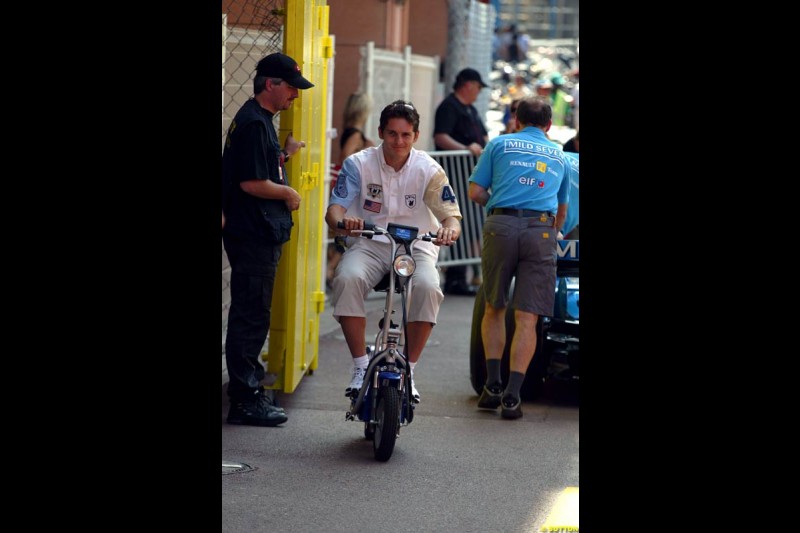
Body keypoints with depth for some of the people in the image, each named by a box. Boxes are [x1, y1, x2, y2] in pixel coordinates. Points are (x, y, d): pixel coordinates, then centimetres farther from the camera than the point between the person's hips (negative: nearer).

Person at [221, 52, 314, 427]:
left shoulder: (260, 120, 16)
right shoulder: (254, 122, -17)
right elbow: (251, 183, -22)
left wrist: (284, 155, 12)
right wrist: (288, 193, -9)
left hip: (260, 236, 11)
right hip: (254, 237, -11)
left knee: (252, 316, 17)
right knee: (251, 316, -6)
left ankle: (249, 392, 26)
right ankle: (246, 401, -2)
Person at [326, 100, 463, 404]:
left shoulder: (429, 170, -6)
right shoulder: (359, 164, -4)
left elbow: (451, 214, -10)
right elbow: (335, 208, -10)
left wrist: (449, 230, -36)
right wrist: (342, 222, -36)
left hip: (416, 246, 0)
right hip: (369, 244, 0)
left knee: (428, 287, -32)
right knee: (347, 279, -33)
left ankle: (407, 370, -14)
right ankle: (361, 366, -19)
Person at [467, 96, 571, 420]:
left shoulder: (499, 144, 16)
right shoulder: (559, 156, 24)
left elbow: (475, 192, 10)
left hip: (502, 226, 0)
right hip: (542, 230, 1)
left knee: (493, 309, 15)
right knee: (527, 318, -2)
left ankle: (493, 384, 9)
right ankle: (512, 396, -9)